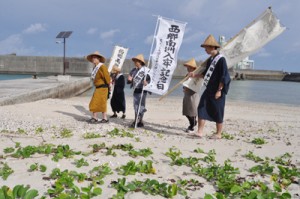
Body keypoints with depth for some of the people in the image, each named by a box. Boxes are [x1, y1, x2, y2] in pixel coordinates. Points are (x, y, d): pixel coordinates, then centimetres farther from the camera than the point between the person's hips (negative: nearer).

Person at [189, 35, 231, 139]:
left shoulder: (221, 59, -14)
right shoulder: (210, 59, 11)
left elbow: (223, 76, -16)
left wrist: (219, 90, -19)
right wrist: (195, 75, 6)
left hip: (217, 91, -8)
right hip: (209, 89, 8)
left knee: (217, 112, 2)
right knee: (202, 108, 0)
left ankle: (218, 134, 16)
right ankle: (200, 131, 2)